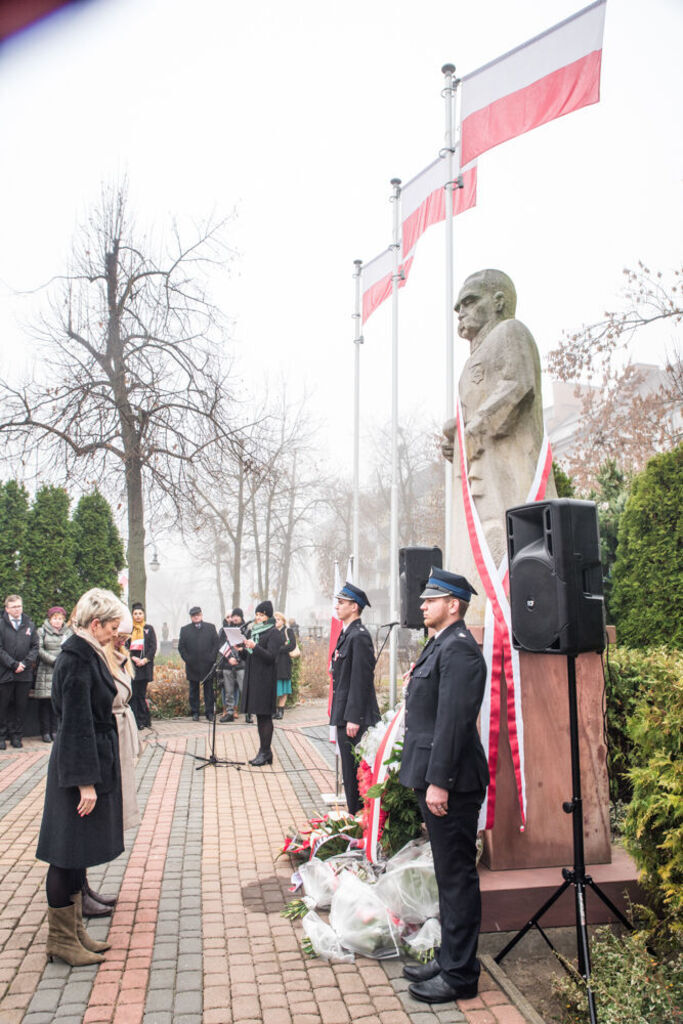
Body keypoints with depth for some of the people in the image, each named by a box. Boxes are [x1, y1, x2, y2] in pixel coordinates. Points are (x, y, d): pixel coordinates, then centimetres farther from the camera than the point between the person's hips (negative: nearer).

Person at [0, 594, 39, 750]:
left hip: (24, 674, 3)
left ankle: (16, 735, 18)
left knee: (21, 706, 8)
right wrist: (14, 665, -13)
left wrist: (25, 663, -8)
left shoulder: (29, 625, 8)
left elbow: (35, 647, 6)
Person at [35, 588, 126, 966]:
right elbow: (76, 725, -23)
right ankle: (61, 938, 18)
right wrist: (85, 782, -21)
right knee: (69, 852, 4)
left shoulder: (87, 654, 8)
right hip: (78, 766, -10)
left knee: (78, 851, 18)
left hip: (96, 759, 10)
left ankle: (73, 930, 30)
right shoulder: (76, 660, -21)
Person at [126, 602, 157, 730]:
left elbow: (153, 647, 3)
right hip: (131, 666, 0)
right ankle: (135, 722, -1)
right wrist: (133, 658, -13)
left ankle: (143, 721, 9)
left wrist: (145, 660, -9)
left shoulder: (149, 629, 9)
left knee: (141, 694, 2)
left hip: (145, 666, 0)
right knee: (133, 694, -4)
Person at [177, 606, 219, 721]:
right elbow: (181, 647, 5)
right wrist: (187, 659, -6)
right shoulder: (185, 630, 7)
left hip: (208, 665, 0)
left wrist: (212, 658, -7)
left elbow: (216, 643, 4)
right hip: (192, 666, 0)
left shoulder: (211, 627, 8)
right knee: (194, 690, 7)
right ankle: (195, 713, 15)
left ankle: (209, 712, 11)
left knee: (209, 690, 4)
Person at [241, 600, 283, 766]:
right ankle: (264, 752, 17)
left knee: (265, 716, -5)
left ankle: (265, 752, 0)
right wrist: (241, 650, -2)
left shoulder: (274, 633, -7)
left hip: (265, 680, -8)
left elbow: (270, 657, -17)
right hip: (253, 679, 8)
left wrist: (254, 647, -28)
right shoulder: (254, 632, 17)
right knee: (260, 716, 10)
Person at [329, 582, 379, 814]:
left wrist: (354, 718, -21)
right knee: (349, 771, 17)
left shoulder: (359, 636, -17)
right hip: (346, 716, 10)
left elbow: (362, 680, -21)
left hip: (355, 718, -10)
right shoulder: (347, 634, 14)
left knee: (355, 771, -1)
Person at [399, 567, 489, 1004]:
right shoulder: (441, 644, 14)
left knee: (457, 876, 3)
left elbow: (453, 721, -23)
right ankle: (449, 958, 33)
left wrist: (439, 782, -23)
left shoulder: (459, 649, -18)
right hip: (434, 778, 10)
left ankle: (459, 976, 16)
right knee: (449, 874, 19)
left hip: (450, 783, -10)